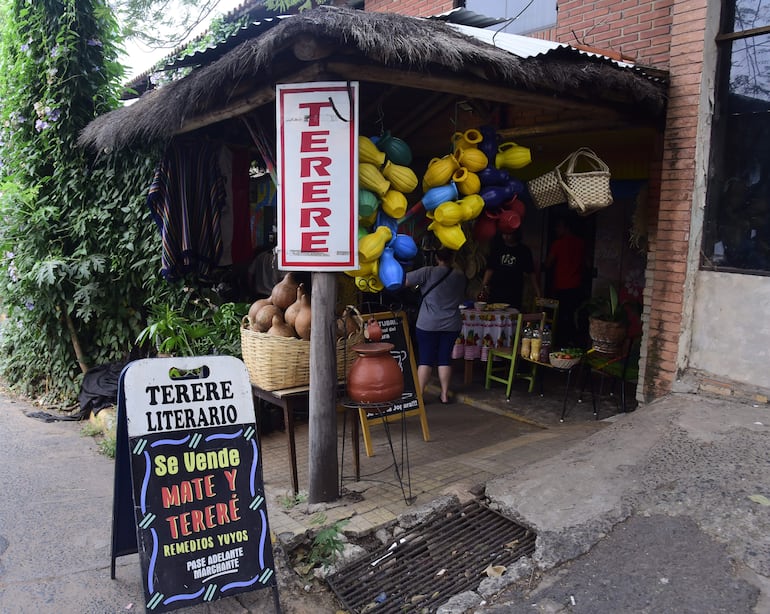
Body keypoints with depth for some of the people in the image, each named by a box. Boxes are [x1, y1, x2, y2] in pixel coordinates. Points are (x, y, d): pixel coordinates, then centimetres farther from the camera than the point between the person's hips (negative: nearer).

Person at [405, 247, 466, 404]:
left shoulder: (428, 272, -12)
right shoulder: (460, 275, 2)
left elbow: (403, 280, -11)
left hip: (428, 325, -3)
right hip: (452, 325, 3)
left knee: (425, 359, 3)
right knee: (445, 359, 11)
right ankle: (444, 394, 15)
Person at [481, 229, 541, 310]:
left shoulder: (524, 250, 5)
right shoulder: (497, 248, 9)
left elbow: (531, 273, 5)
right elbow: (490, 269, 9)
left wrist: (538, 293, 0)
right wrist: (484, 286, -3)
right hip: (495, 294, 1)